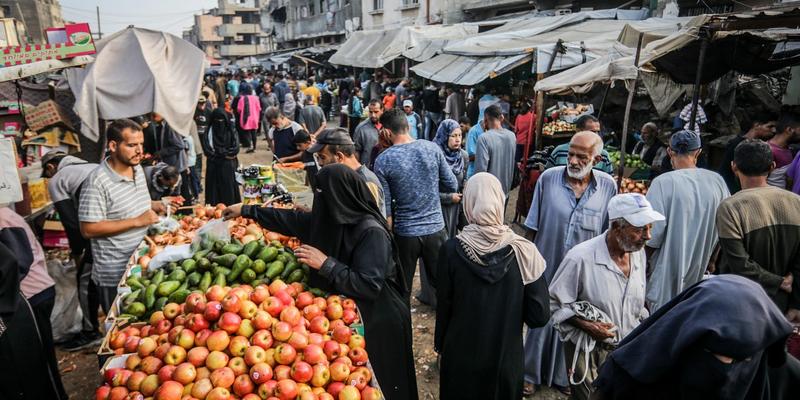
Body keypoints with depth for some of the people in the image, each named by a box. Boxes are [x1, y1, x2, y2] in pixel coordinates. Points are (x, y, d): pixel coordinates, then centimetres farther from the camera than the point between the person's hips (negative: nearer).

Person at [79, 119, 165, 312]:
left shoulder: (138, 169, 4)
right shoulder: (97, 182, -21)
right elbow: (88, 229, -22)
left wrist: (155, 205, 0)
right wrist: (136, 221, -24)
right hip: (115, 274, -7)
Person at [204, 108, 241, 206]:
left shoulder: (231, 131, 2)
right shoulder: (210, 131, 4)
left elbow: (235, 149, -7)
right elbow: (207, 150, -5)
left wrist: (217, 152, -7)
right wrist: (225, 153, -9)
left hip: (228, 166, -1)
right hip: (213, 166, 1)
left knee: (229, 189, 0)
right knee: (214, 189, 2)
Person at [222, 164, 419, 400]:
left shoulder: (372, 232, -25)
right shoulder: (332, 218, -2)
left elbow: (369, 285, -30)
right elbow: (293, 220, 9)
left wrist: (326, 264, -28)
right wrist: (247, 210, 14)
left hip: (378, 321, -7)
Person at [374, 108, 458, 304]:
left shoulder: (382, 161, -13)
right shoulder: (432, 148, -7)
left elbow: (385, 208, -9)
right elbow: (452, 185, 0)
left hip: (405, 233, -2)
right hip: (436, 228, 2)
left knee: (401, 286, 17)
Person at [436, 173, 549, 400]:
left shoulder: (452, 249, -18)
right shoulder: (523, 251, -17)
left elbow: (443, 305, -8)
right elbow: (539, 316, -15)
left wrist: (440, 343, 9)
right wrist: (511, 314, 6)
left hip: (461, 355, 0)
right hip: (506, 356, 0)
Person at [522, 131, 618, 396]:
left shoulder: (608, 186, -8)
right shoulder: (548, 178, -11)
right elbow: (532, 227, -3)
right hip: (547, 265, -1)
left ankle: (562, 375, 40)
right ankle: (531, 373, 34)